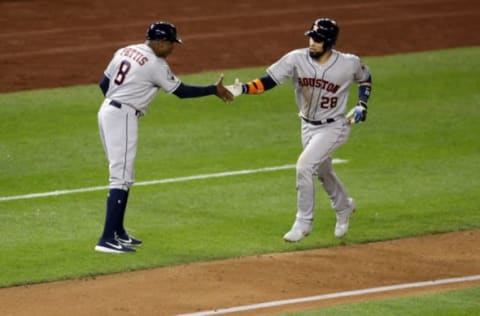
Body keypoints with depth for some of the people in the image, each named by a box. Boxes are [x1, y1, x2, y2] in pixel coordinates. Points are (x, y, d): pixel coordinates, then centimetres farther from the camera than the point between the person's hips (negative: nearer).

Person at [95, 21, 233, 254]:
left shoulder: (124, 52, 12)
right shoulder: (155, 64, -11)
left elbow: (104, 84, 16)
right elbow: (181, 91, -5)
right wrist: (214, 90, 3)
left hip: (107, 111, 9)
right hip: (123, 117, -9)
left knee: (123, 175, 17)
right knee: (121, 177, -12)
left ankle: (118, 233, 22)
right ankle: (107, 239, -19)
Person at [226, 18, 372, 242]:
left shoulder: (348, 64, -18)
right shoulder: (297, 59, -17)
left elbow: (365, 78, 4)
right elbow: (269, 81, -23)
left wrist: (362, 105, -8)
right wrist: (243, 89, -39)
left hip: (333, 127, -4)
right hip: (308, 126, 4)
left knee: (305, 165, -22)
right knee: (323, 171, 22)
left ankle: (303, 223, -9)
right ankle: (344, 208, 52)